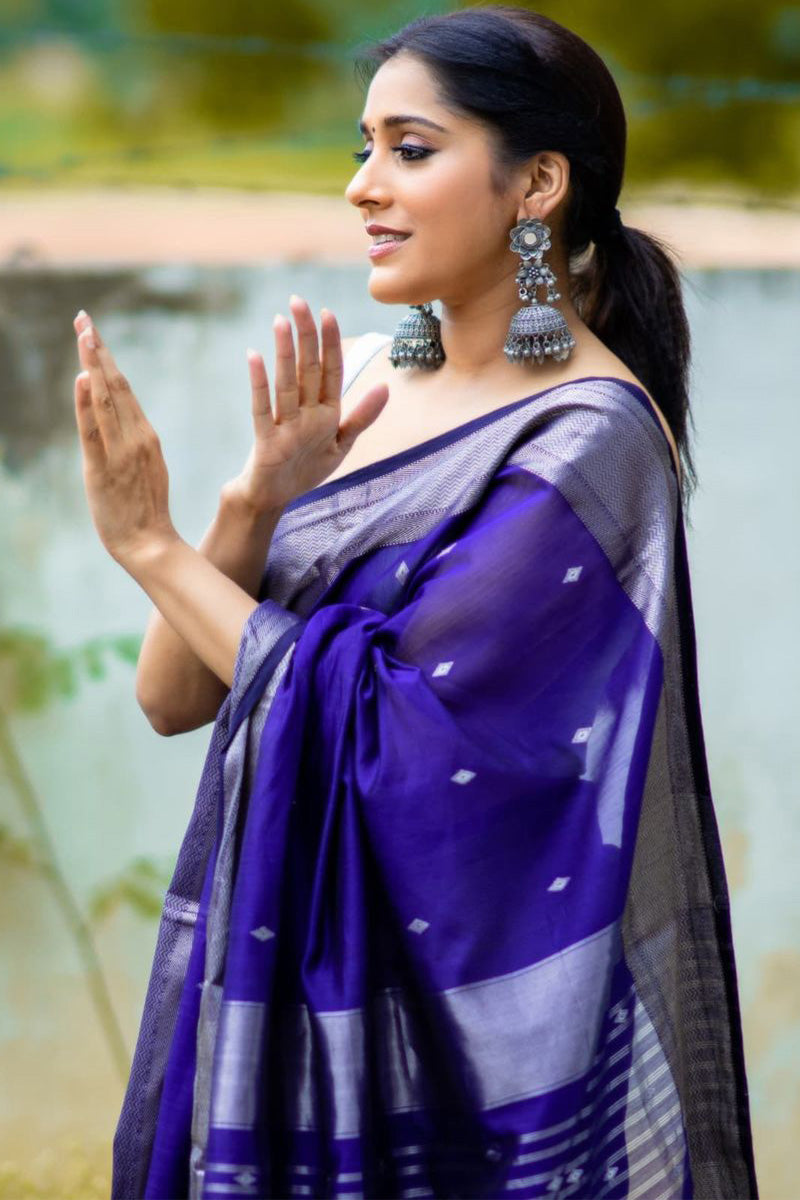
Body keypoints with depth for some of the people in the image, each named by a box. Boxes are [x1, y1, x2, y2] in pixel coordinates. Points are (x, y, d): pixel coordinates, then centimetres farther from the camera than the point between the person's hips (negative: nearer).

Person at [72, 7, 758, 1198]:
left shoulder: (588, 441, -16)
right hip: (277, 976, 6)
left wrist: (150, 543, -15)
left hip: (460, 1004, -6)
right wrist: (251, 505, -16)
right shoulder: (355, 380, 4)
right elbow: (173, 698, 0)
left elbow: (381, 722, -21)